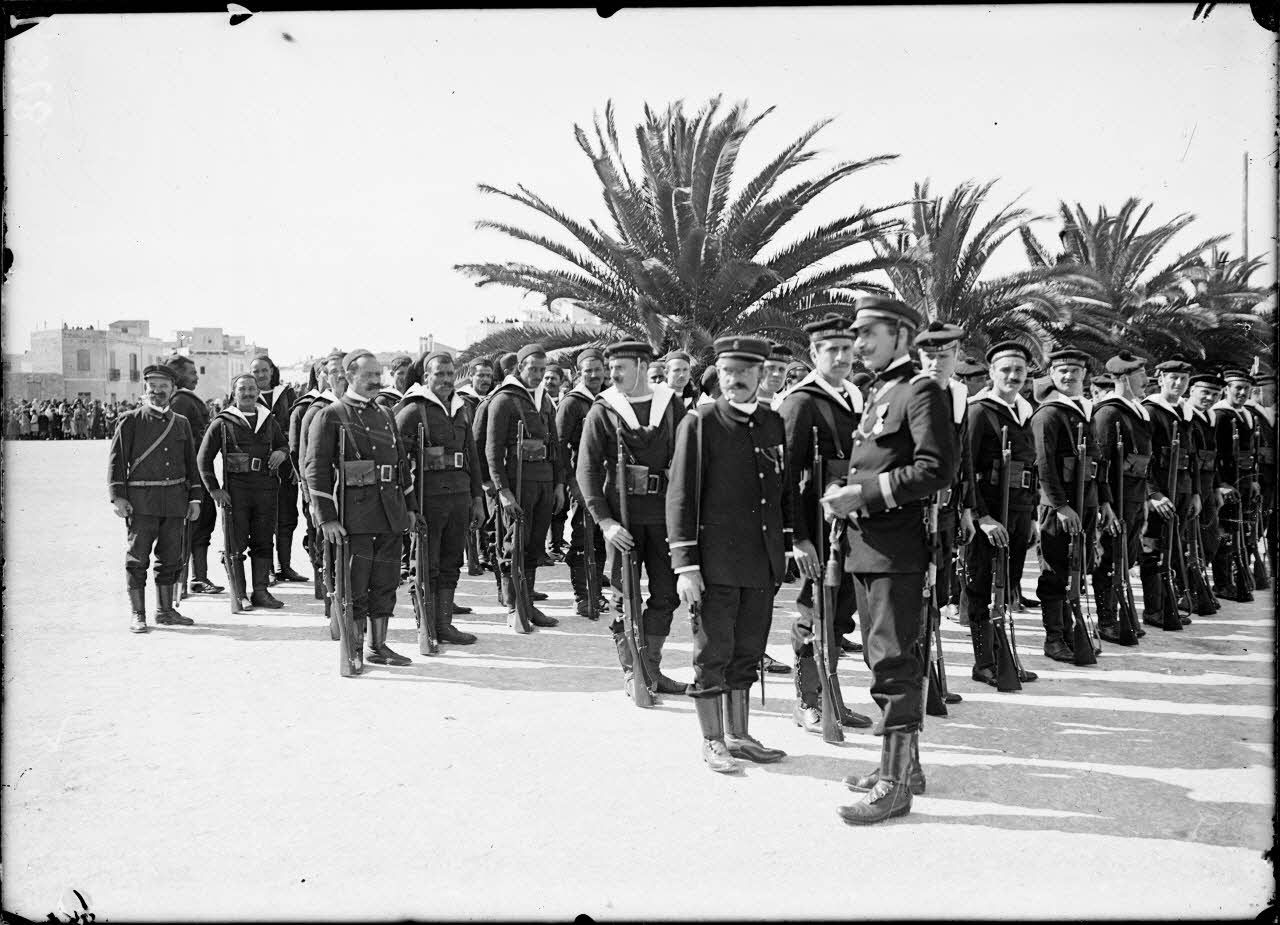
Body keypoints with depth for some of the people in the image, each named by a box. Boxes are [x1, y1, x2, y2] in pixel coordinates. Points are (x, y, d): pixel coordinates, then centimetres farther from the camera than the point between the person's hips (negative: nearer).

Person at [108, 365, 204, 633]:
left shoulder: (181, 423, 13)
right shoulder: (130, 421, 1)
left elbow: (191, 462, 17)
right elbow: (116, 459, -2)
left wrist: (195, 498, 11)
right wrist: (118, 496, -10)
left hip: (175, 500, 4)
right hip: (141, 500, -4)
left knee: (171, 557, 9)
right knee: (138, 557, -2)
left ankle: (165, 611, 20)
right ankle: (137, 615, 5)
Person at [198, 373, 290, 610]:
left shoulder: (269, 420, 13)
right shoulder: (222, 422, 1)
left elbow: (284, 444, 26)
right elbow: (203, 458, 2)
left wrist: (281, 453, 1)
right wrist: (214, 489, -6)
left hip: (266, 487, 4)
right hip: (235, 490, -4)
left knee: (264, 542, 6)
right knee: (236, 544, 0)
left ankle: (260, 591, 15)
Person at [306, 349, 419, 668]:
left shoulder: (385, 414, 17)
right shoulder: (330, 415, -3)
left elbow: (402, 461, 22)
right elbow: (315, 467, -9)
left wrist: (410, 506, 17)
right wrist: (326, 518, -14)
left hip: (391, 512, 6)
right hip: (355, 514, -6)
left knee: (385, 583, 10)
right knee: (355, 585, 0)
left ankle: (378, 647, 20)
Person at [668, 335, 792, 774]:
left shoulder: (774, 423, 10)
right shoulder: (699, 423, -5)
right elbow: (680, 496, -8)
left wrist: (792, 544, 14)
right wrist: (685, 566, -12)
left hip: (762, 563, 5)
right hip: (716, 564, -5)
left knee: (748, 654, 14)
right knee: (712, 655, 4)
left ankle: (739, 736, 27)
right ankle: (712, 742, 17)